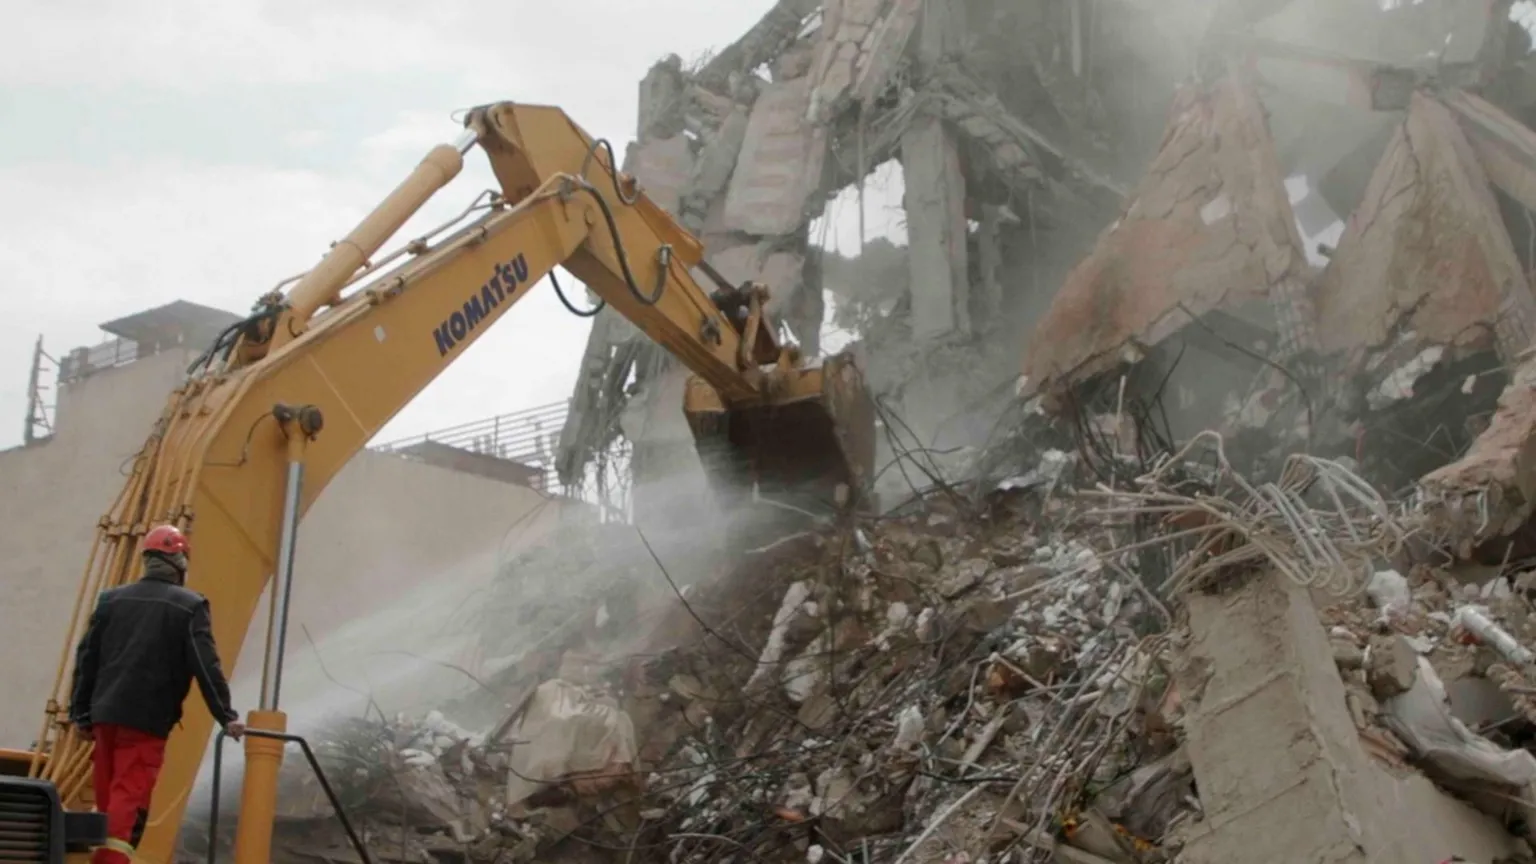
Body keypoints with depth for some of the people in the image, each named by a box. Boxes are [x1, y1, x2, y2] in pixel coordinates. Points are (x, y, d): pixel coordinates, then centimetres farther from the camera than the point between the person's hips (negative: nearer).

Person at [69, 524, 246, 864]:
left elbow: (86, 659, 11)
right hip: (148, 718, -5)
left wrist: (81, 711, 17)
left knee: (107, 797, 15)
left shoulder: (112, 598, 10)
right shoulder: (190, 605, -4)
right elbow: (206, 666, -9)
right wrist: (226, 716, -5)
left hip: (106, 712, 5)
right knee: (130, 796, -8)